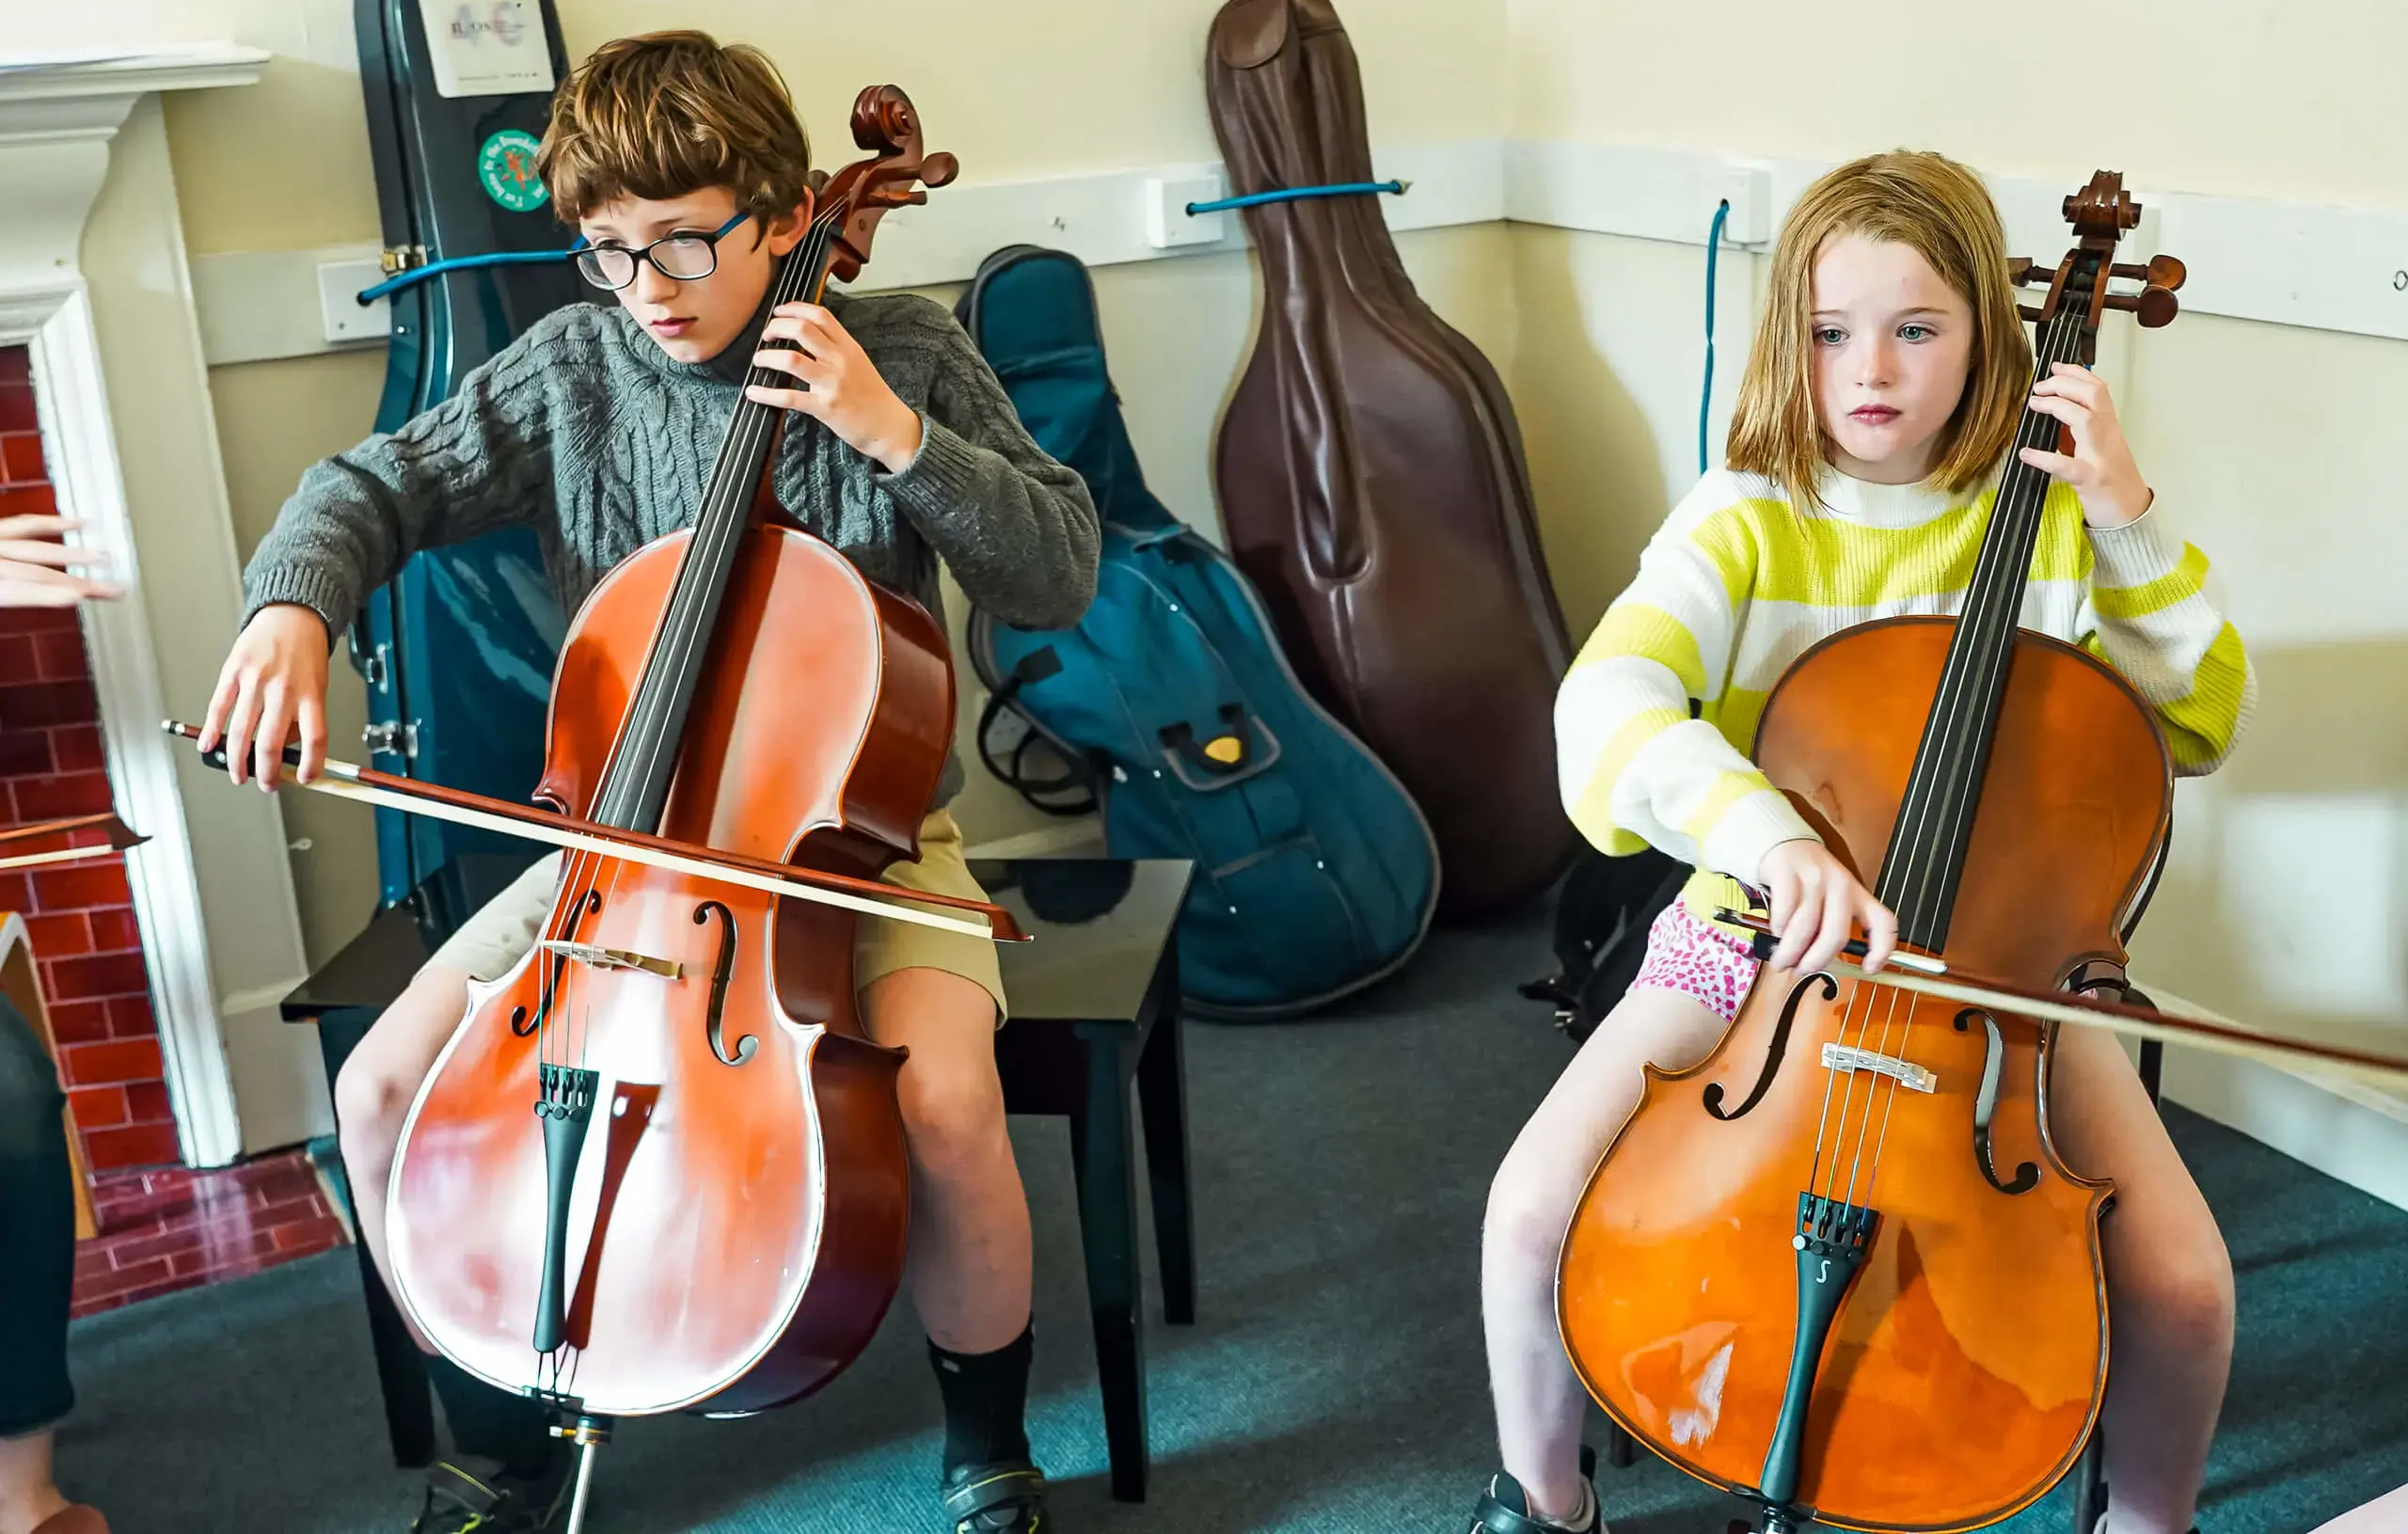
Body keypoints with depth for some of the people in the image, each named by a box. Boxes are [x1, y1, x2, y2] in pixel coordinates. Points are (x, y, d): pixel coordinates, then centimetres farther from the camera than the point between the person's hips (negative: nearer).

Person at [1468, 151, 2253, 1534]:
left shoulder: (2051, 515, -2)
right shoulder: (1745, 525, -9)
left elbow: (2203, 725, 0)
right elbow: (1605, 707, -27)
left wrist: (2133, 528, -13)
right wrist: (1764, 830, -46)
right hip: (1758, 933, -1)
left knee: (2182, 1287, -19)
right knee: (1534, 1211, -20)